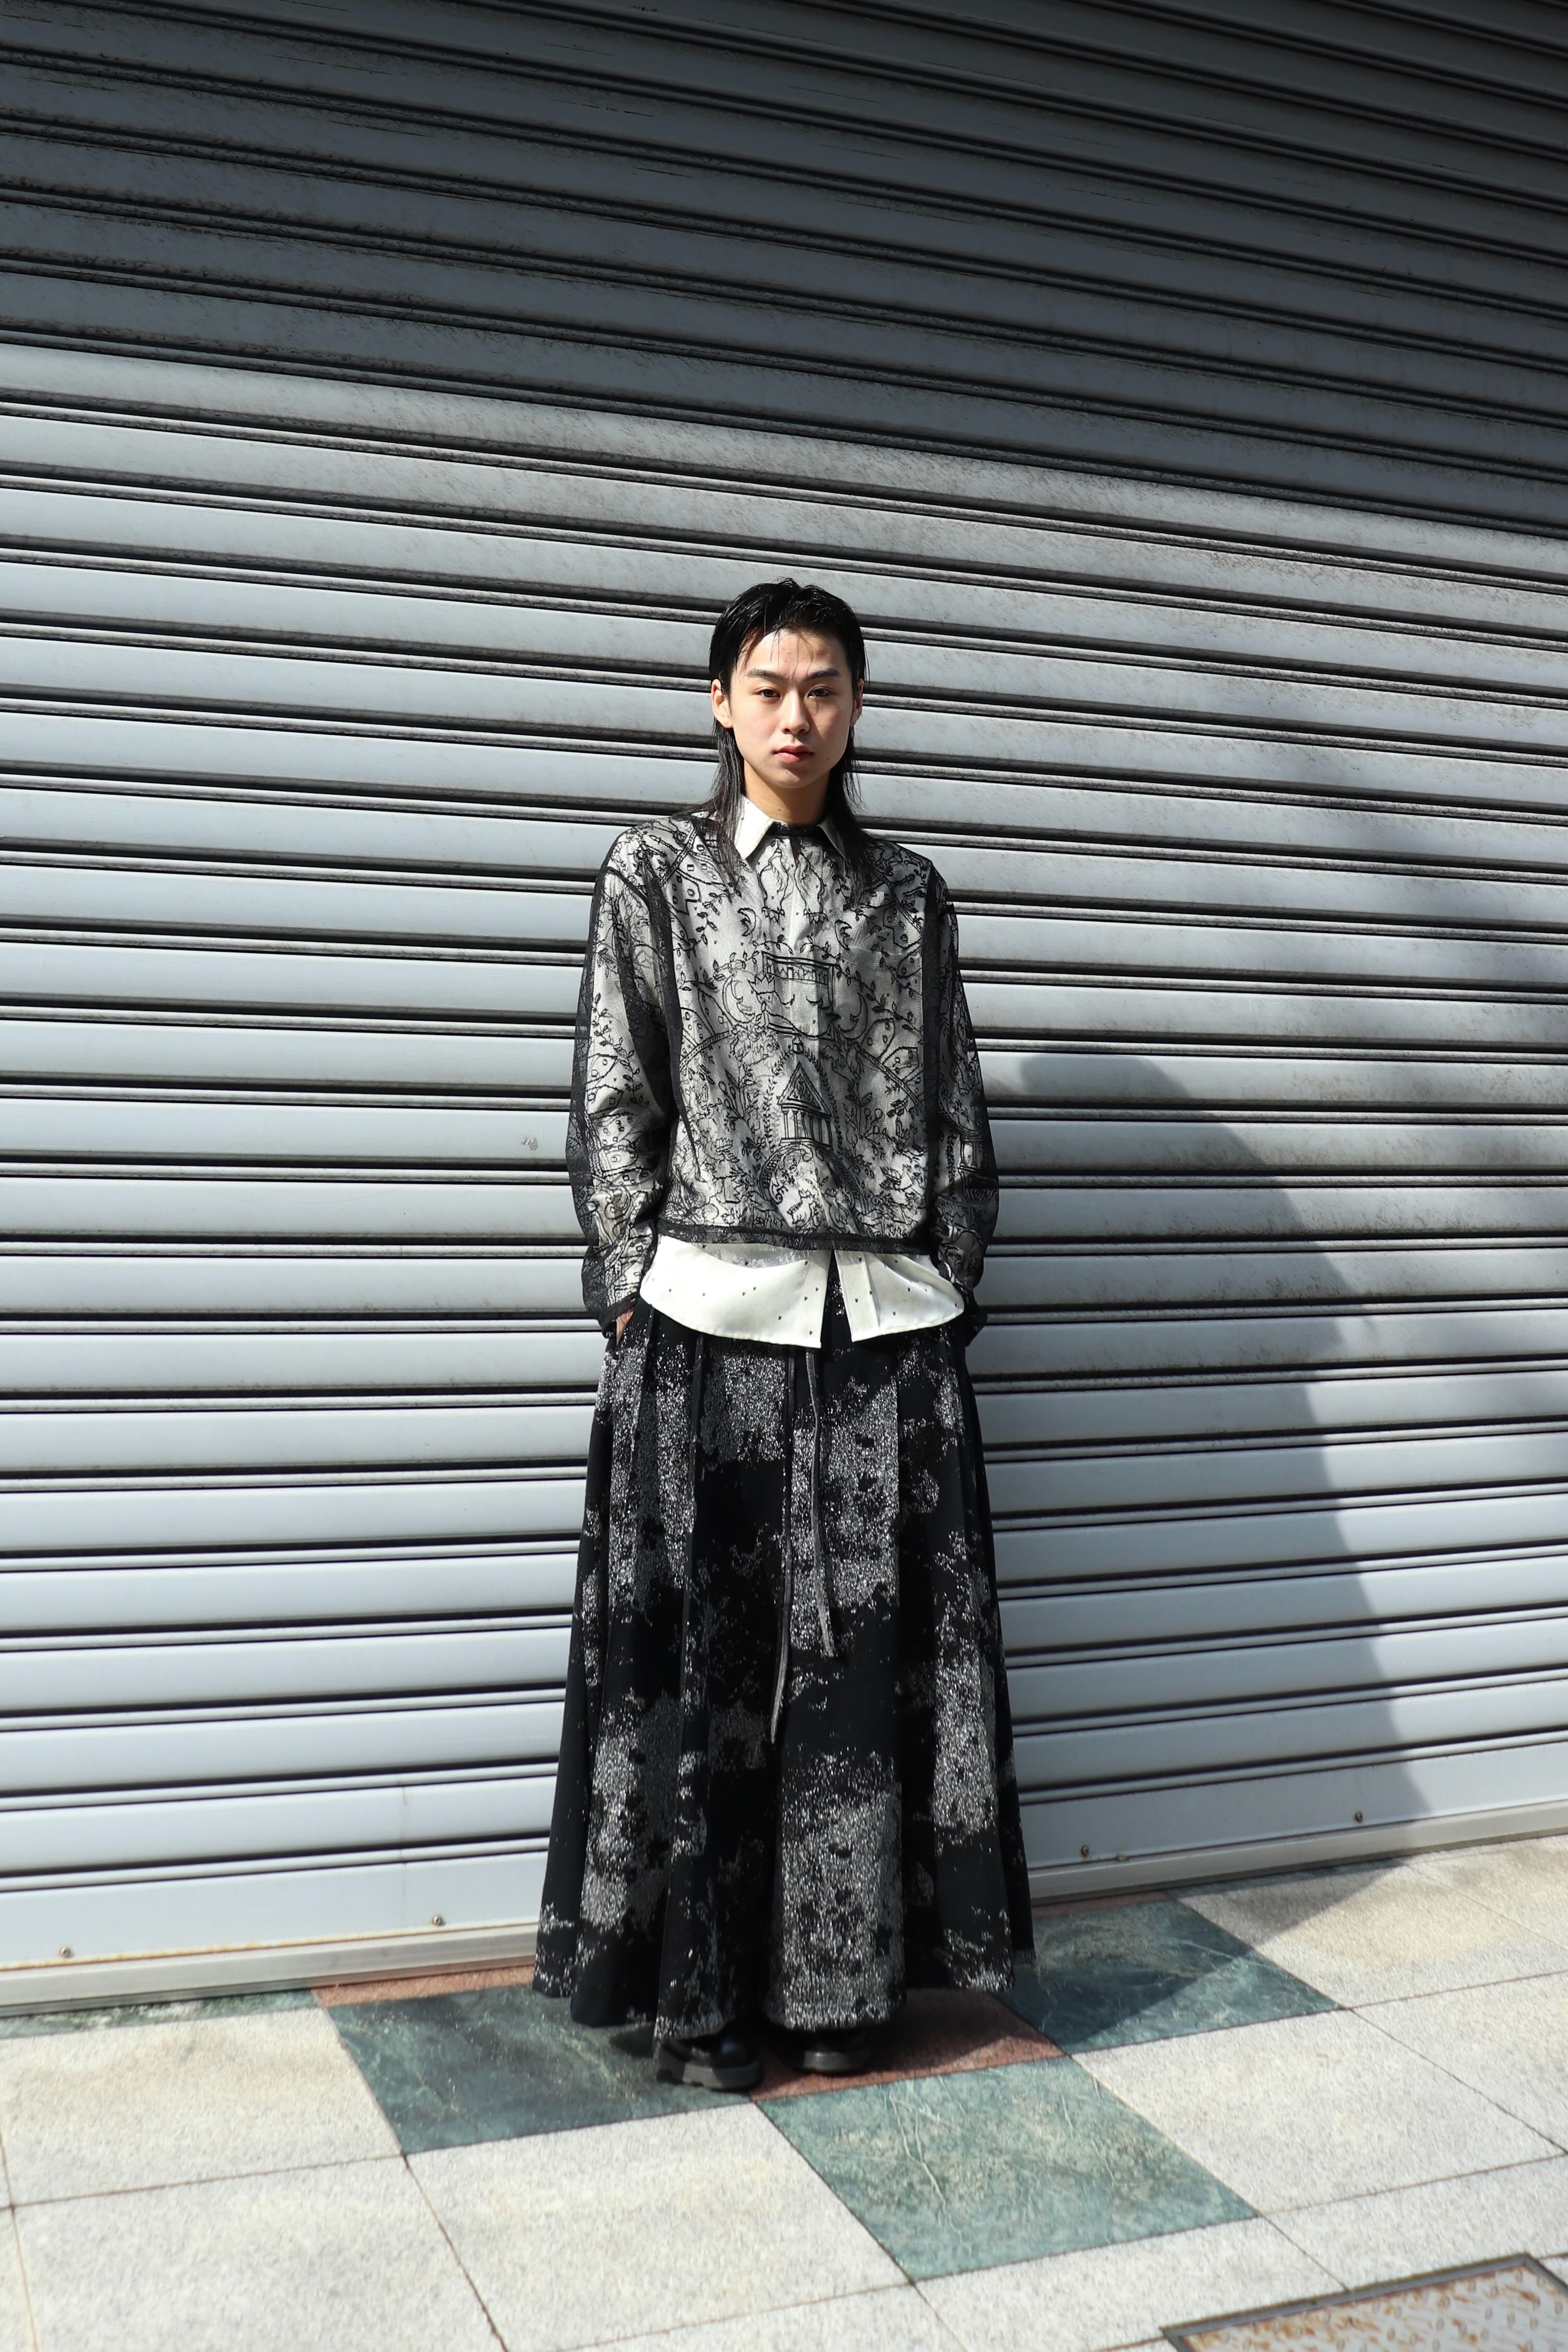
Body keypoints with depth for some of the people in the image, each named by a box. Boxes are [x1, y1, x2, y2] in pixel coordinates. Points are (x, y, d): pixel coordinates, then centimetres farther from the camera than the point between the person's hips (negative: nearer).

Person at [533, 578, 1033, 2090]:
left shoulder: (908, 894, 12)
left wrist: (949, 1282, 6)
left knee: (869, 1653, 5)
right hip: (711, 1321, -2)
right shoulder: (656, 873, 5)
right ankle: (700, 1993, 14)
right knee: (702, 1654, 2)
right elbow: (612, 1103, 2)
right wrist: (632, 1290, -5)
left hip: (886, 1325, 3)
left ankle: (837, 1977, 18)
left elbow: (955, 1113, 12)